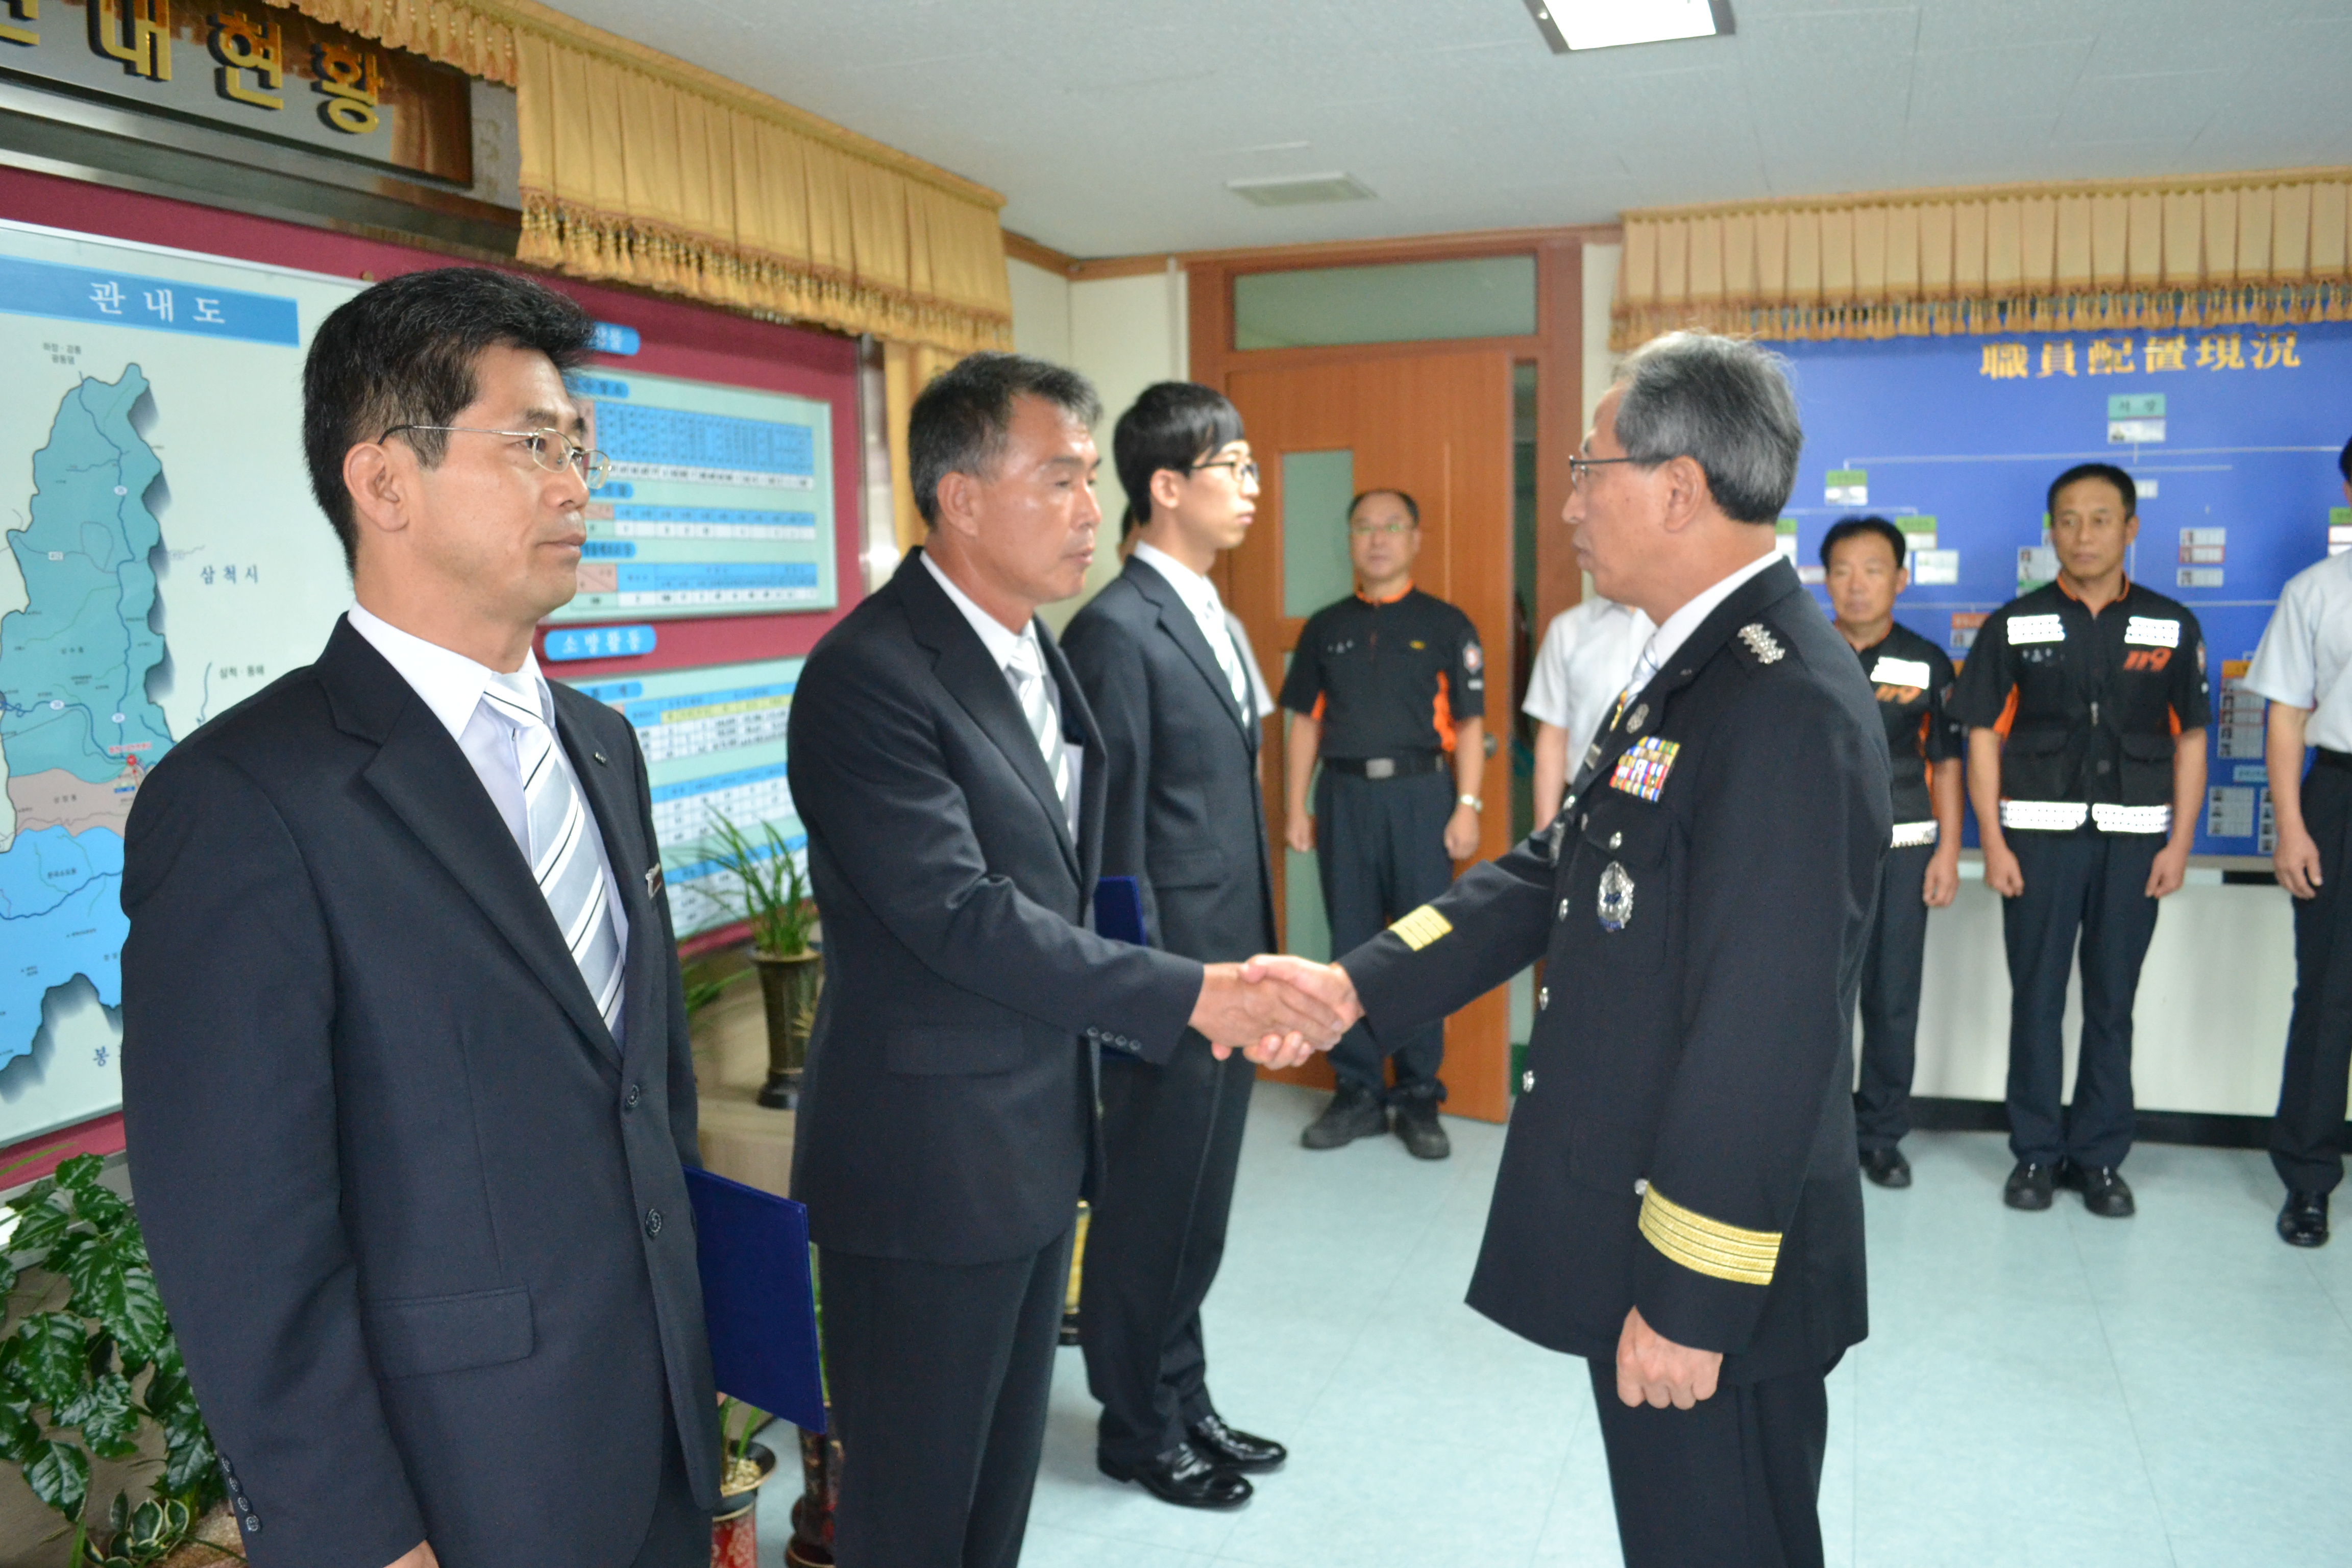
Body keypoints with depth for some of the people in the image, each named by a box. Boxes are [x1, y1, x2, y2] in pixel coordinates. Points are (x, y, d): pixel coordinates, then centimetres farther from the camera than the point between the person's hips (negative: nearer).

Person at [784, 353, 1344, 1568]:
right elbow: (961, 916, -26)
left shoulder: (1036, 650, 8)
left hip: (1039, 1139, 8)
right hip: (926, 1160, -8)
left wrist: (1230, 993, 3)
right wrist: (1194, 997, -24)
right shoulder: (869, 677, -21)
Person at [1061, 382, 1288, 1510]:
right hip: (1170, 974, -8)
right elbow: (1114, 833, -17)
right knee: (1149, 1209, 8)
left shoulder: (1210, 618, 12)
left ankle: (1185, 1403, 35)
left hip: (1230, 966, 8)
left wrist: (1253, 958, 13)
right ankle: (1136, 1428, 27)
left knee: (1199, 1207, 19)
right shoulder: (1117, 629, -16)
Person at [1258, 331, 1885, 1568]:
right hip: (1641, 1230, 10)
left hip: (1708, 1276, -10)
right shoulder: (1691, 668, 9)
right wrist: (1352, 986, 1)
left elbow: (1762, 1043, -27)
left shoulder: (1788, 707, -25)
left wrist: (1690, 1299, -21)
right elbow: (1554, 873, 10)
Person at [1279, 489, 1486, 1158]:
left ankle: (1419, 1097, 15)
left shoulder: (1446, 625, 2)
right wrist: (1296, 807, 5)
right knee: (1350, 946, 8)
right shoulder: (1325, 627, 11)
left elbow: (1468, 724, 0)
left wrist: (1467, 806, -8)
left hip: (1420, 792, -2)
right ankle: (1357, 1092, 18)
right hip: (1344, 796, 3)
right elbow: (1305, 723, 11)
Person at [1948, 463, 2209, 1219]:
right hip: (2039, 834, -1)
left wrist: (2180, 842, 0)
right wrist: (1993, 843, -6)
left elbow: (2190, 739, 6)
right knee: (2037, 998, 5)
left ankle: (2099, 1157, 19)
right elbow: (1983, 736, 0)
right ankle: (2037, 1152, 16)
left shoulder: (2171, 627, 4)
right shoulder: (2014, 625, 1)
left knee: (2112, 1002, 8)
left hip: (2133, 838, 1)